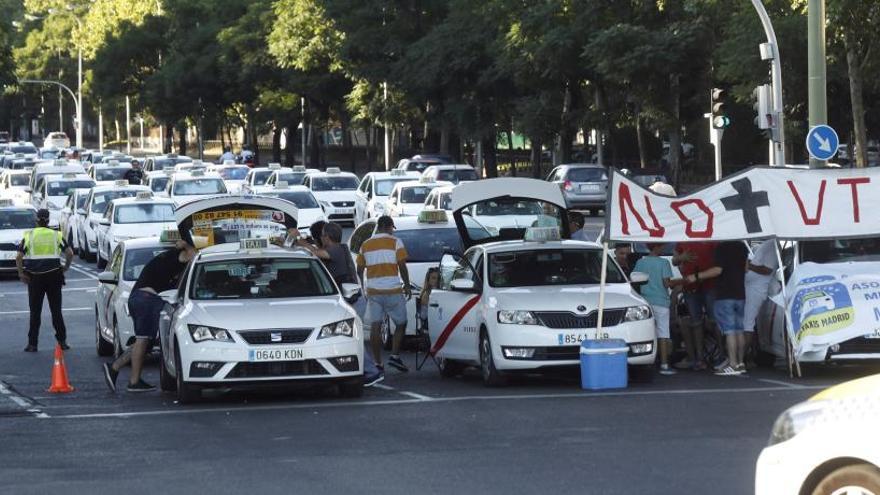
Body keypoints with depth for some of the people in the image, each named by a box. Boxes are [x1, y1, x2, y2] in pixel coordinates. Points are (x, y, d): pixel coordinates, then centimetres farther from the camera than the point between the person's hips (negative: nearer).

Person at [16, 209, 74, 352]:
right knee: (56, 310, 9)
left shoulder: (28, 236, 1)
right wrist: (65, 268, 9)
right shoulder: (56, 235, 4)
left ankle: (32, 344, 3)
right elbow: (70, 253, -5)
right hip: (54, 275, 1)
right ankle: (62, 341, 8)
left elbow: (18, 257, -5)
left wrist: (21, 273, 5)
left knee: (35, 312, 5)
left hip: (34, 277, -1)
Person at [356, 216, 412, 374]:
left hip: (373, 291, 3)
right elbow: (402, 266, -7)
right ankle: (395, 356, -2)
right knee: (401, 323, 10)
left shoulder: (365, 245, 9)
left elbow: (359, 270, 12)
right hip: (393, 290, -3)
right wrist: (407, 285, 3)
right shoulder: (395, 242, -3)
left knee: (375, 327, 2)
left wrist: (364, 287, 25)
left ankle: (378, 362, 0)